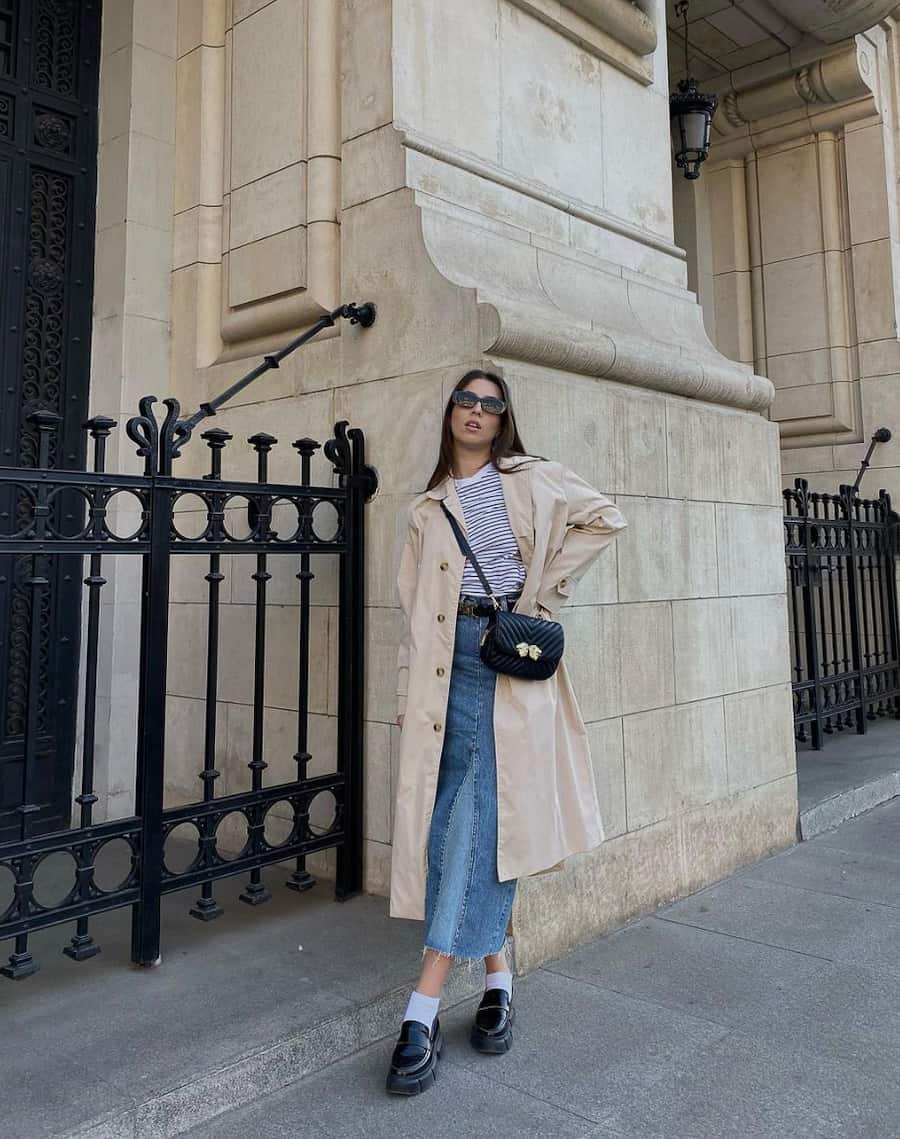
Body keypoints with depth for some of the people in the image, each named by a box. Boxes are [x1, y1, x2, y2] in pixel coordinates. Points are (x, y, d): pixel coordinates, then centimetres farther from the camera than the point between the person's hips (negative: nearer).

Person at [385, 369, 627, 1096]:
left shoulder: (530, 479, 11)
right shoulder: (427, 510, 17)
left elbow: (603, 518, 5)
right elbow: (414, 609, 13)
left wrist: (544, 591, 0)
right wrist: (409, 695, 6)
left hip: (515, 656, -3)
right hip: (452, 657, 3)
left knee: (485, 815, -10)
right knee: (453, 817, -2)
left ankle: (424, 1012, -7)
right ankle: (496, 979, 16)